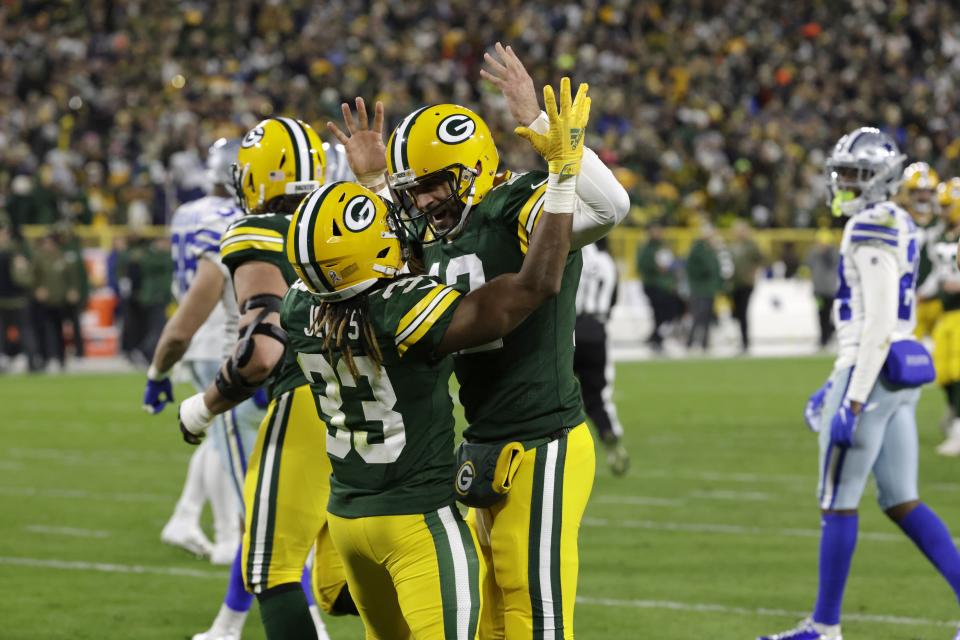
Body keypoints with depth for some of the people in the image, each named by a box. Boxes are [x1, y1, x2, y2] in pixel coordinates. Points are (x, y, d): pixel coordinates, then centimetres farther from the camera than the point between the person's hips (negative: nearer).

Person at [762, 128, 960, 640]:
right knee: (902, 503, 11)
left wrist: (853, 399, -22)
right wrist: (836, 383, 27)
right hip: (902, 373, 9)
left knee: (838, 503, 0)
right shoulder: (900, 227, 16)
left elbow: (879, 322, -21)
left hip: (873, 373, -9)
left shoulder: (872, 228, -15)